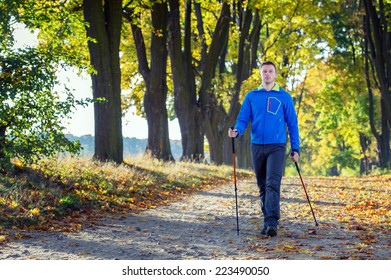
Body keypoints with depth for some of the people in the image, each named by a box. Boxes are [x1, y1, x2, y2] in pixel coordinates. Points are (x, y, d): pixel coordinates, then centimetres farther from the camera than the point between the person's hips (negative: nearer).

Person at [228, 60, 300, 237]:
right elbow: (243, 119, 4)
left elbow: (292, 124, 6)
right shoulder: (251, 96, 8)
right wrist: (236, 131, -18)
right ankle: (267, 221, 18)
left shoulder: (284, 97, 4)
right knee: (262, 186, 9)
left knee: (273, 184, -16)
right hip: (257, 146, 3)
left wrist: (295, 149, 2)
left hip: (276, 146, -3)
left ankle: (272, 222, -23)